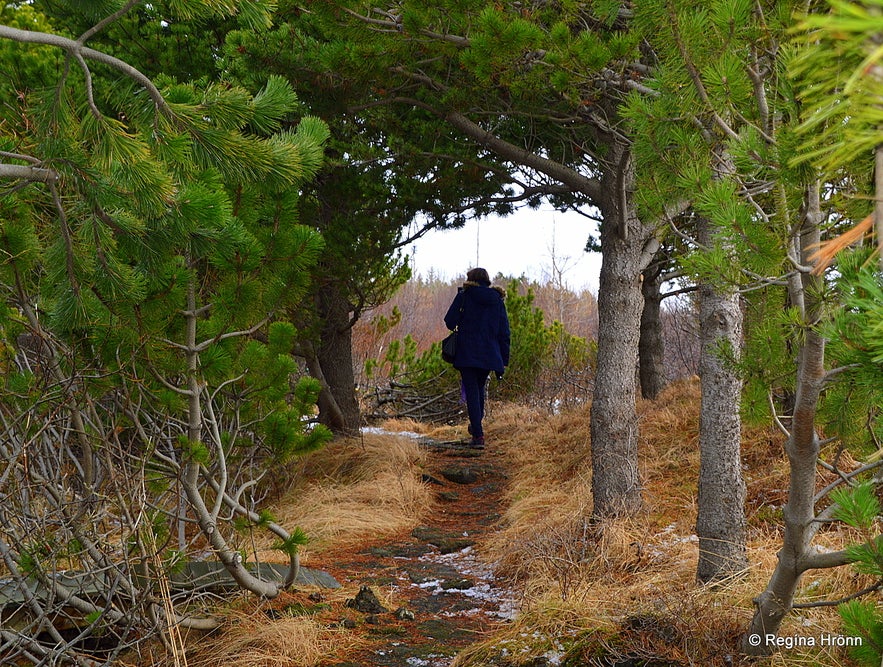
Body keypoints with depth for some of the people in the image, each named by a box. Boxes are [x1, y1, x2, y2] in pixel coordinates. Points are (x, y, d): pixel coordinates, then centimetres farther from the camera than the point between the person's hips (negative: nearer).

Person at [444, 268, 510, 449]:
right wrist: (504, 360, 9)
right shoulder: (497, 300, 6)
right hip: (490, 356, 4)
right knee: (480, 388, 23)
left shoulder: (464, 296, -3)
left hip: (467, 354, -4)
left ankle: (478, 435, -10)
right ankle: (476, 425, 34)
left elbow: (449, 321, -6)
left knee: (471, 392, -1)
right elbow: (504, 332, 5)